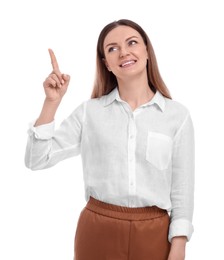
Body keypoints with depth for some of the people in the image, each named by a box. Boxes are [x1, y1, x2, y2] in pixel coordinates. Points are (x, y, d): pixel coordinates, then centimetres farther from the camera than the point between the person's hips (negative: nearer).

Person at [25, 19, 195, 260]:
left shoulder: (178, 114, -2)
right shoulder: (89, 111, -1)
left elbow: (182, 188, 0)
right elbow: (36, 160, -5)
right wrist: (52, 102, -13)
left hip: (153, 233, 0)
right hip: (97, 230, 1)